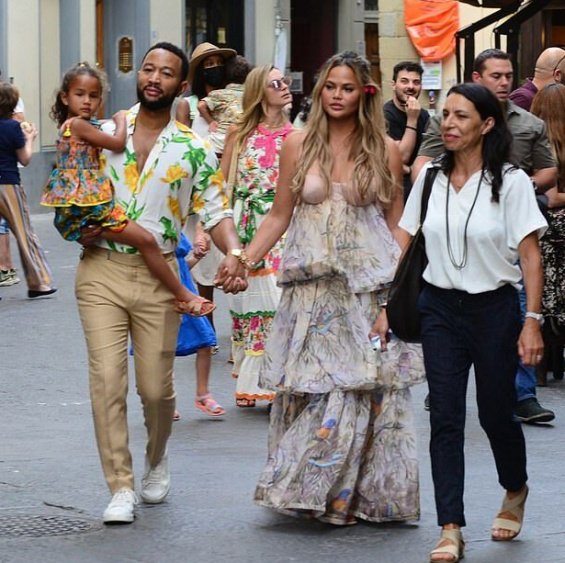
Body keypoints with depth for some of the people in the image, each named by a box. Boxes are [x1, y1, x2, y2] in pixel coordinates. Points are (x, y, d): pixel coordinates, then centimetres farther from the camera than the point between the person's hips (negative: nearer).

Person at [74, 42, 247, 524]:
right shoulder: (104, 135, 7)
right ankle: (121, 488, -2)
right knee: (107, 380, -9)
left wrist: (234, 251, -18)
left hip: (159, 276, 0)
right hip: (102, 270, 0)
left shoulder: (193, 149, 4)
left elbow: (215, 210, 1)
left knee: (156, 386, 2)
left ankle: (157, 457, 34)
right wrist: (79, 228, -5)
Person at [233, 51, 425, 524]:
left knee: (365, 389, -3)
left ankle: (365, 493, 6)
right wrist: (245, 259, -2)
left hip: (370, 285, -1)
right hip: (312, 285, 1)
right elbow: (280, 216, 8)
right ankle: (309, 490, 8)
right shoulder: (299, 144, 5)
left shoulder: (385, 151, 3)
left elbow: (396, 223, 7)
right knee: (309, 387, -1)